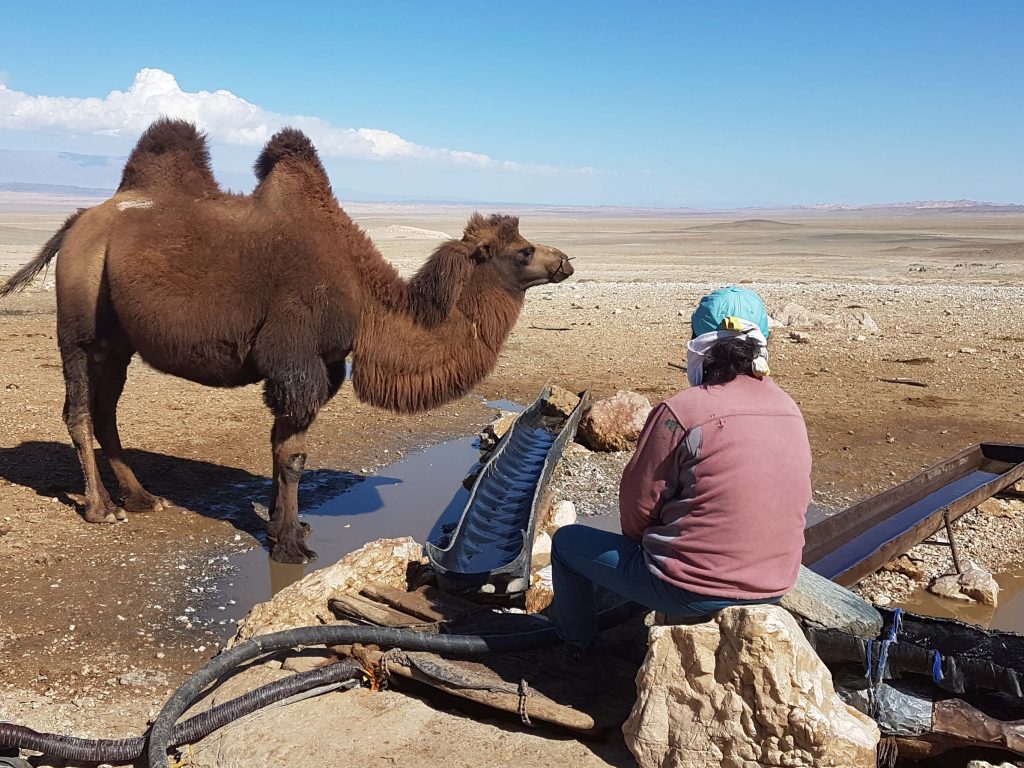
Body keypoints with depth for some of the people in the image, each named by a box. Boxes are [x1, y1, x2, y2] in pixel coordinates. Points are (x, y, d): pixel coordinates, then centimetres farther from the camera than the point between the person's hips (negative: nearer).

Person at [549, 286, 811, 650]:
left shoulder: (682, 411, -20)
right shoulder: (790, 410, 0)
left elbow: (638, 504, -12)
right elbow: (795, 500, 11)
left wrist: (641, 540, 12)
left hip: (696, 589, -7)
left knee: (567, 541, 15)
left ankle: (576, 639, 38)